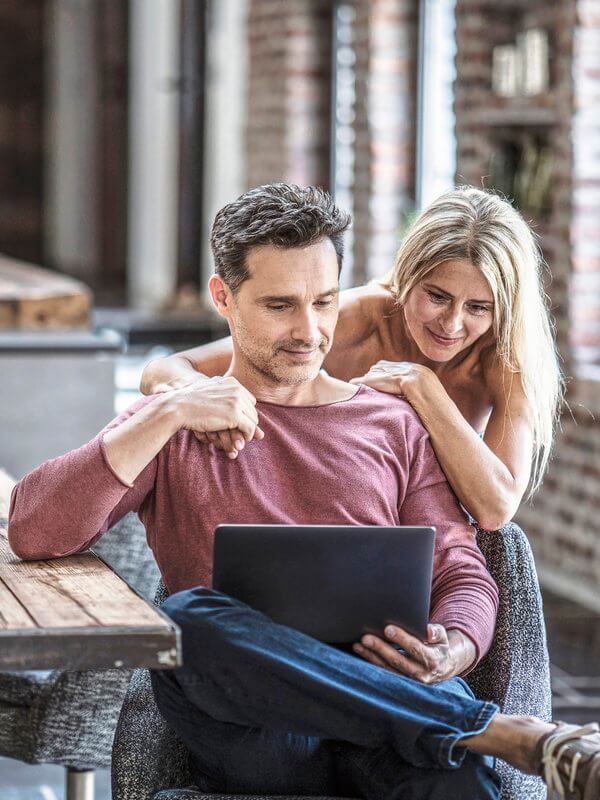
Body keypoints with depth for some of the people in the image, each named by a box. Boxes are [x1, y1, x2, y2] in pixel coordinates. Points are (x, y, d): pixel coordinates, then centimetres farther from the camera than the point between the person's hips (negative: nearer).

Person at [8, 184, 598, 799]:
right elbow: (33, 533, 2)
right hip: (252, 732, 3)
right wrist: (166, 417, -5)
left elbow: (460, 571, 16)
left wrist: (453, 650, -8)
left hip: (387, 693, -2)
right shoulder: (165, 432, 18)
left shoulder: (392, 424, 24)